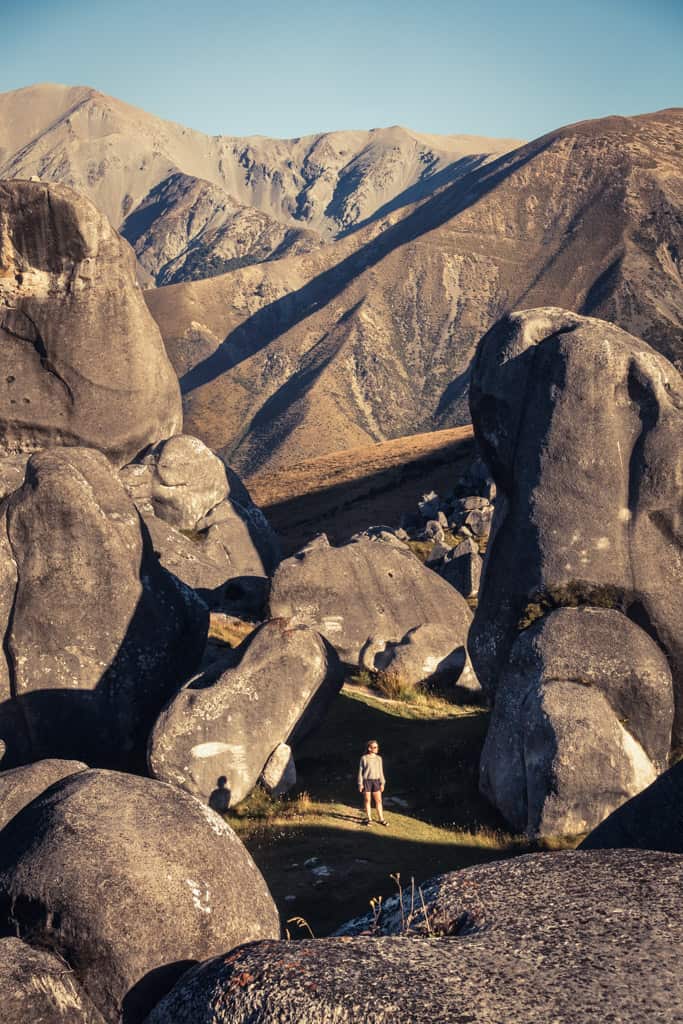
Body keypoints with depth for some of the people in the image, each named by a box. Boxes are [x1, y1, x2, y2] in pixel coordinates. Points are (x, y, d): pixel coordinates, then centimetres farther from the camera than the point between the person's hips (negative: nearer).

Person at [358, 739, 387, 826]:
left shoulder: (379, 758, 6)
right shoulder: (364, 758, -5)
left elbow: (381, 771, 10)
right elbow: (360, 771, -2)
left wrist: (382, 783, 6)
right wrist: (360, 784, -5)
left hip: (376, 781, 3)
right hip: (366, 781, -3)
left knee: (378, 800, 2)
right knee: (367, 800, 4)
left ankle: (381, 819, 9)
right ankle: (369, 819, 14)